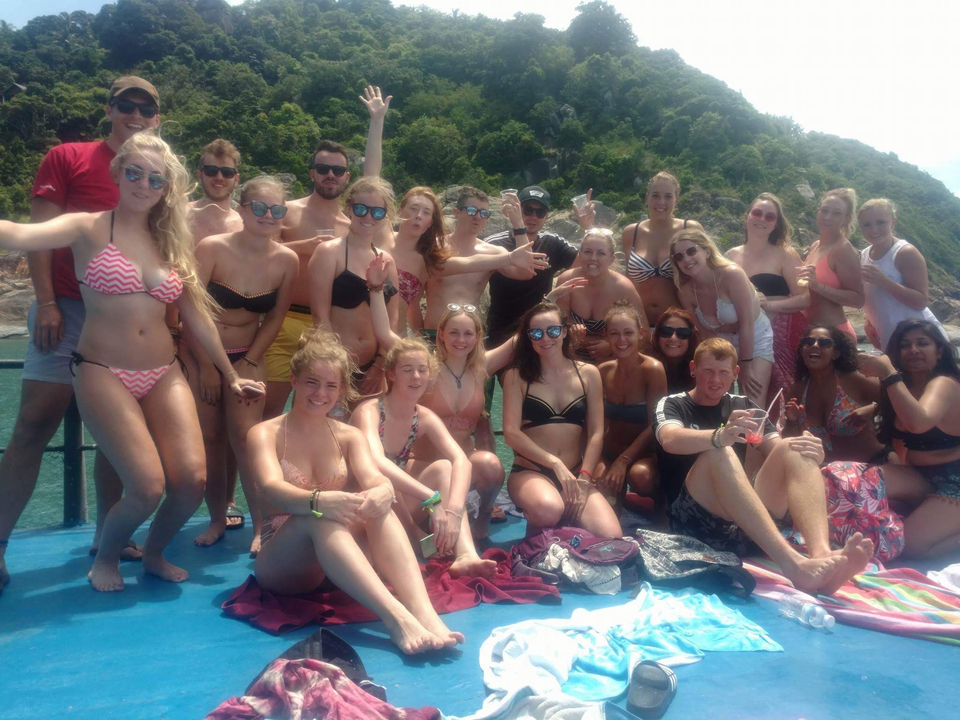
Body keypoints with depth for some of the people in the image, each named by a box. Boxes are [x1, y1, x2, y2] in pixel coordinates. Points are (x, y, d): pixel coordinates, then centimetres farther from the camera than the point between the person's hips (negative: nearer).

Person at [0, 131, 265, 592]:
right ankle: (106, 559, 19)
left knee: (191, 479, -11)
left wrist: (231, 375, 19)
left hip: (164, 376, 4)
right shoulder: (90, 229, -2)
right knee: (148, 488, -16)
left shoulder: (172, 242, 11)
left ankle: (154, 554, 22)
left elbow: (196, 315, 16)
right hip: (103, 375, -4)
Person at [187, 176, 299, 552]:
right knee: (209, 437, 3)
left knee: (245, 435, -10)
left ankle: (262, 525, -3)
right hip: (200, 353, -1)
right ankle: (217, 518, 18)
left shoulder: (286, 260, -9)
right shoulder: (212, 248, -17)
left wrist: (249, 363, -5)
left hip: (246, 355, 1)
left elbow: (275, 318, 0)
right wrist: (206, 366, -10)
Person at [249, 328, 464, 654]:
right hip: (282, 563, -3)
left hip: (339, 561, 3)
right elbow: (271, 488, -23)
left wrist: (382, 492, -38)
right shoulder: (264, 434, -2)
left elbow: (374, 478, -12)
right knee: (318, 516, -34)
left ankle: (423, 612, -44)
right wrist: (319, 500, -44)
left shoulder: (350, 436, 8)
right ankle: (396, 617, -51)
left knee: (376, 501, -26)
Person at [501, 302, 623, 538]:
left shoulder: (588, 373, 8)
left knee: (611, 538, -23)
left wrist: (583, 479, -9)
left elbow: (596, 433, 3)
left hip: (575, 473, 3)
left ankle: (568, 525, 9)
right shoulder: (517, 376, 1)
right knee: (549, 510, -37)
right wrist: (556, 464, -16)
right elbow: (511, 433, -8)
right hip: (529, 472, -2)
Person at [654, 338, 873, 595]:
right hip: (695, 517, -4)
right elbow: (670, 440, -20)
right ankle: (792, 564, -45)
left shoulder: (742, 405, 19)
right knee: (719, 453, -31)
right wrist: (719, 436, -39)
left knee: (796, 448, -16)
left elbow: (778, 448, 6)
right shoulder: (672, 405, 5)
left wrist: (810, 453, -18)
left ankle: (822, 554, -40)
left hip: (749, 518, 4)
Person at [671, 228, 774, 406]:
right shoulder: (686, 291, -14)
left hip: (756, 341, -4)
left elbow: (746, 323, -24)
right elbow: (705, 333, -6)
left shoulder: (731, 274, -28)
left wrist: (746, 368, -17)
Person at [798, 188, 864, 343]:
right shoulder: (815, 246, 8)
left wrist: (818, 286, -26)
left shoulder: (843, 249, -14)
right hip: (812, 332, 8)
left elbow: (858, 299, -19)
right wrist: (802, 283, 2)